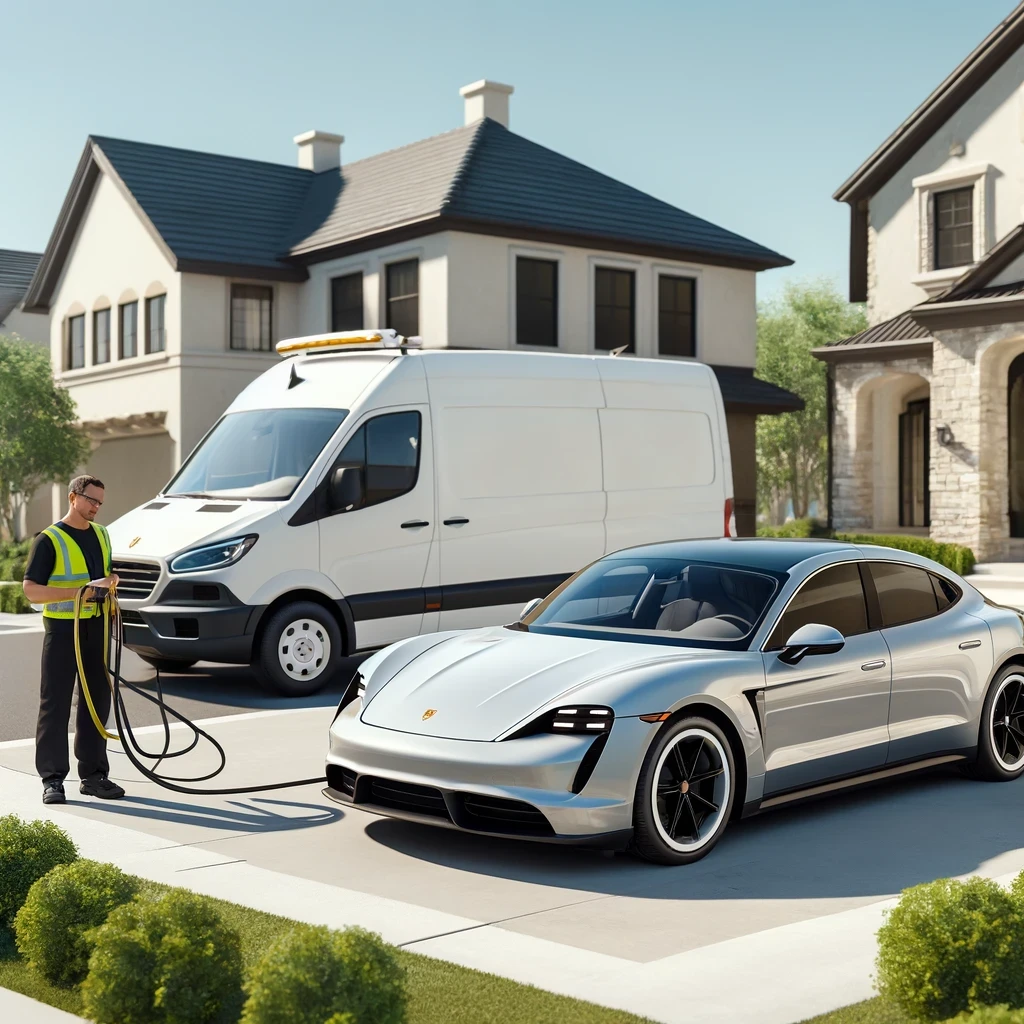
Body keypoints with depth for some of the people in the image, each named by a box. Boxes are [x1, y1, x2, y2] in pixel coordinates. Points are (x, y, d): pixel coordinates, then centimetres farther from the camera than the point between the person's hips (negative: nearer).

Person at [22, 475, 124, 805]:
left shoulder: (101, 535, 13)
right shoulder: (50, 540, -7)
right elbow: (31, 590, -14)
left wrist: (110, 581, 7)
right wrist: (79, 592, -21)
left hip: (96, 628, 6)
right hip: (63, 628, -6)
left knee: (97, 701, 8)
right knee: (55, 704, -2)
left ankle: (93, 774, 16)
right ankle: (52, 778, 3)